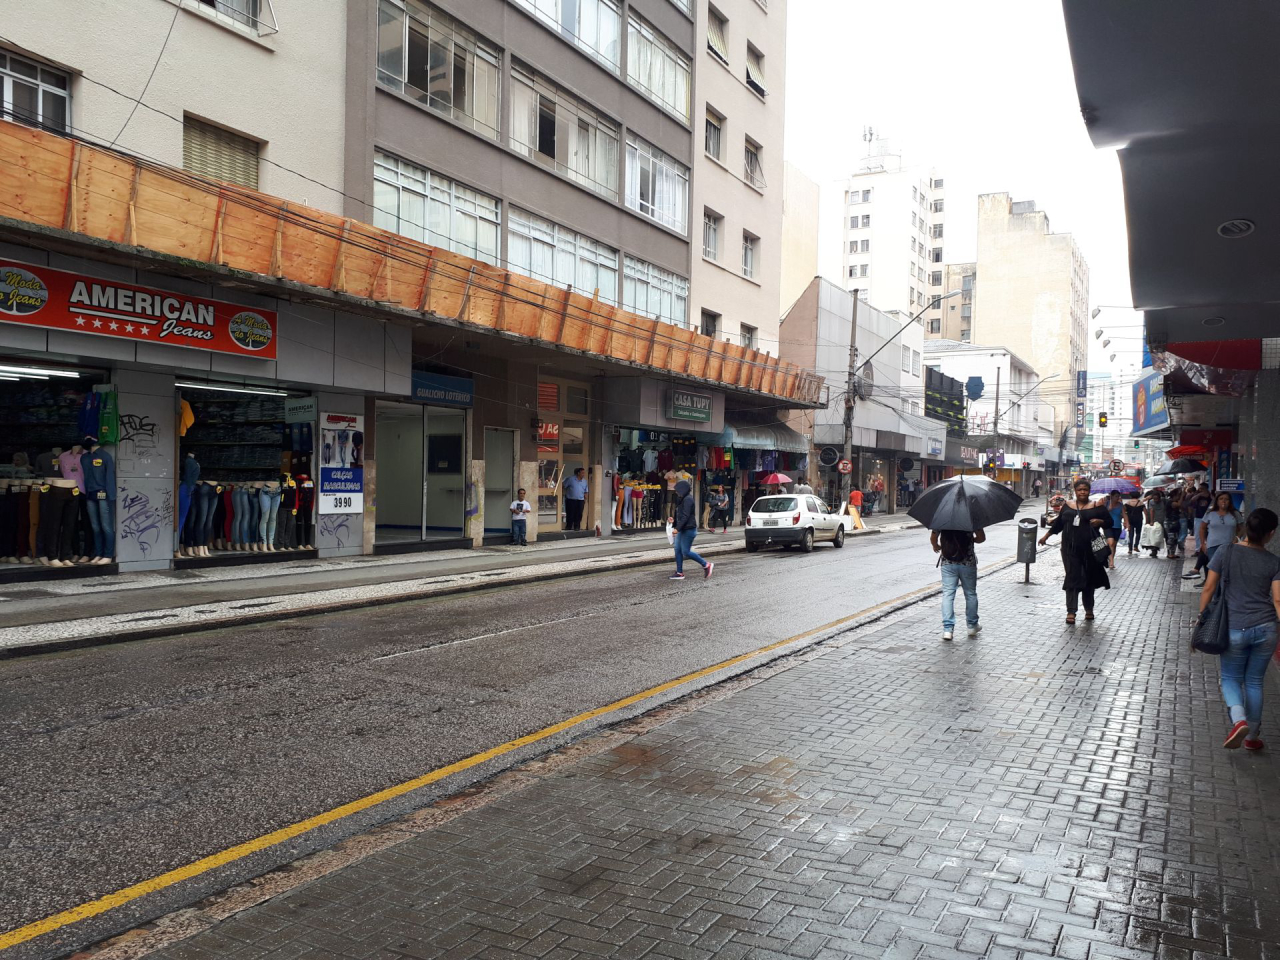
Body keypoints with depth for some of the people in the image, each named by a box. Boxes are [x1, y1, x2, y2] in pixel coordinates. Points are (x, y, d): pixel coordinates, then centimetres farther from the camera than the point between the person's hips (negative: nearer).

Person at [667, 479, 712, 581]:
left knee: (686, 551, -7)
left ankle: (706, 565, 3)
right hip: (683, 530, 10)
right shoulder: (683, 500, 15)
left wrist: (677, 528, -24)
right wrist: (674, 520, 10)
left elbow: (685, 516, -23)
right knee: (678, 550, 7)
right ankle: (679, 573, 10)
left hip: (688, 529, -10)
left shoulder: (688, 500, -16)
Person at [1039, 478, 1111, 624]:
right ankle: (1071, 612, -6)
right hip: (1070, 548, 1)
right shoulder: (1067, 506, 10)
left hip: (1089, 549, -1)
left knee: (1089, 579, 10)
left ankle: (1089, 609, 25)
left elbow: (1109, 521, 6)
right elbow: (1058, 523, 19)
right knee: (1072, 578, -4)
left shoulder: (1096, 507, 3)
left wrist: (1099, 522, -14)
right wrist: (1046, 536, 21)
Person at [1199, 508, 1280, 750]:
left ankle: (1239, 720, -12)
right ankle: (1252, 736, 23)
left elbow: (1208, 589, -5)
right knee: (1254, 682, 15)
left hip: (1235, 629, -2)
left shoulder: (1226, 552, -5)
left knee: (1231, 678, 13)